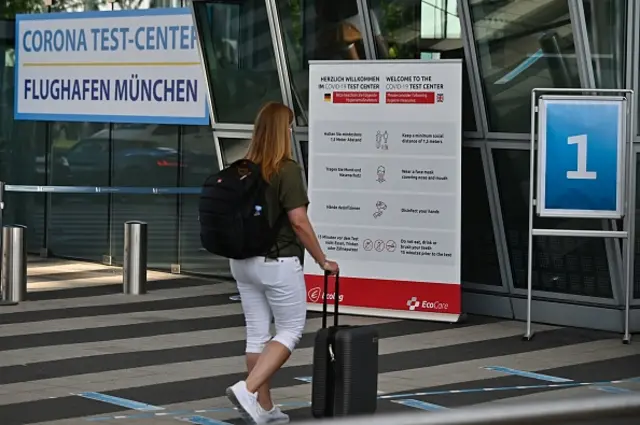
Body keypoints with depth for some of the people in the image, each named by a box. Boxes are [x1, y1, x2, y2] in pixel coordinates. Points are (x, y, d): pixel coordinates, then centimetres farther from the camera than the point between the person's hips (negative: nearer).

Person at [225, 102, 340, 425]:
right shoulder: (287, 170, -16)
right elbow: (299, 222, -18)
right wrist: (322, 261, -7)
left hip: (243, 261, 7)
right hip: (277, 263, -7)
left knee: (257, 333, 10)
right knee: (290, 330, 4)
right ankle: (247, 390, -11)